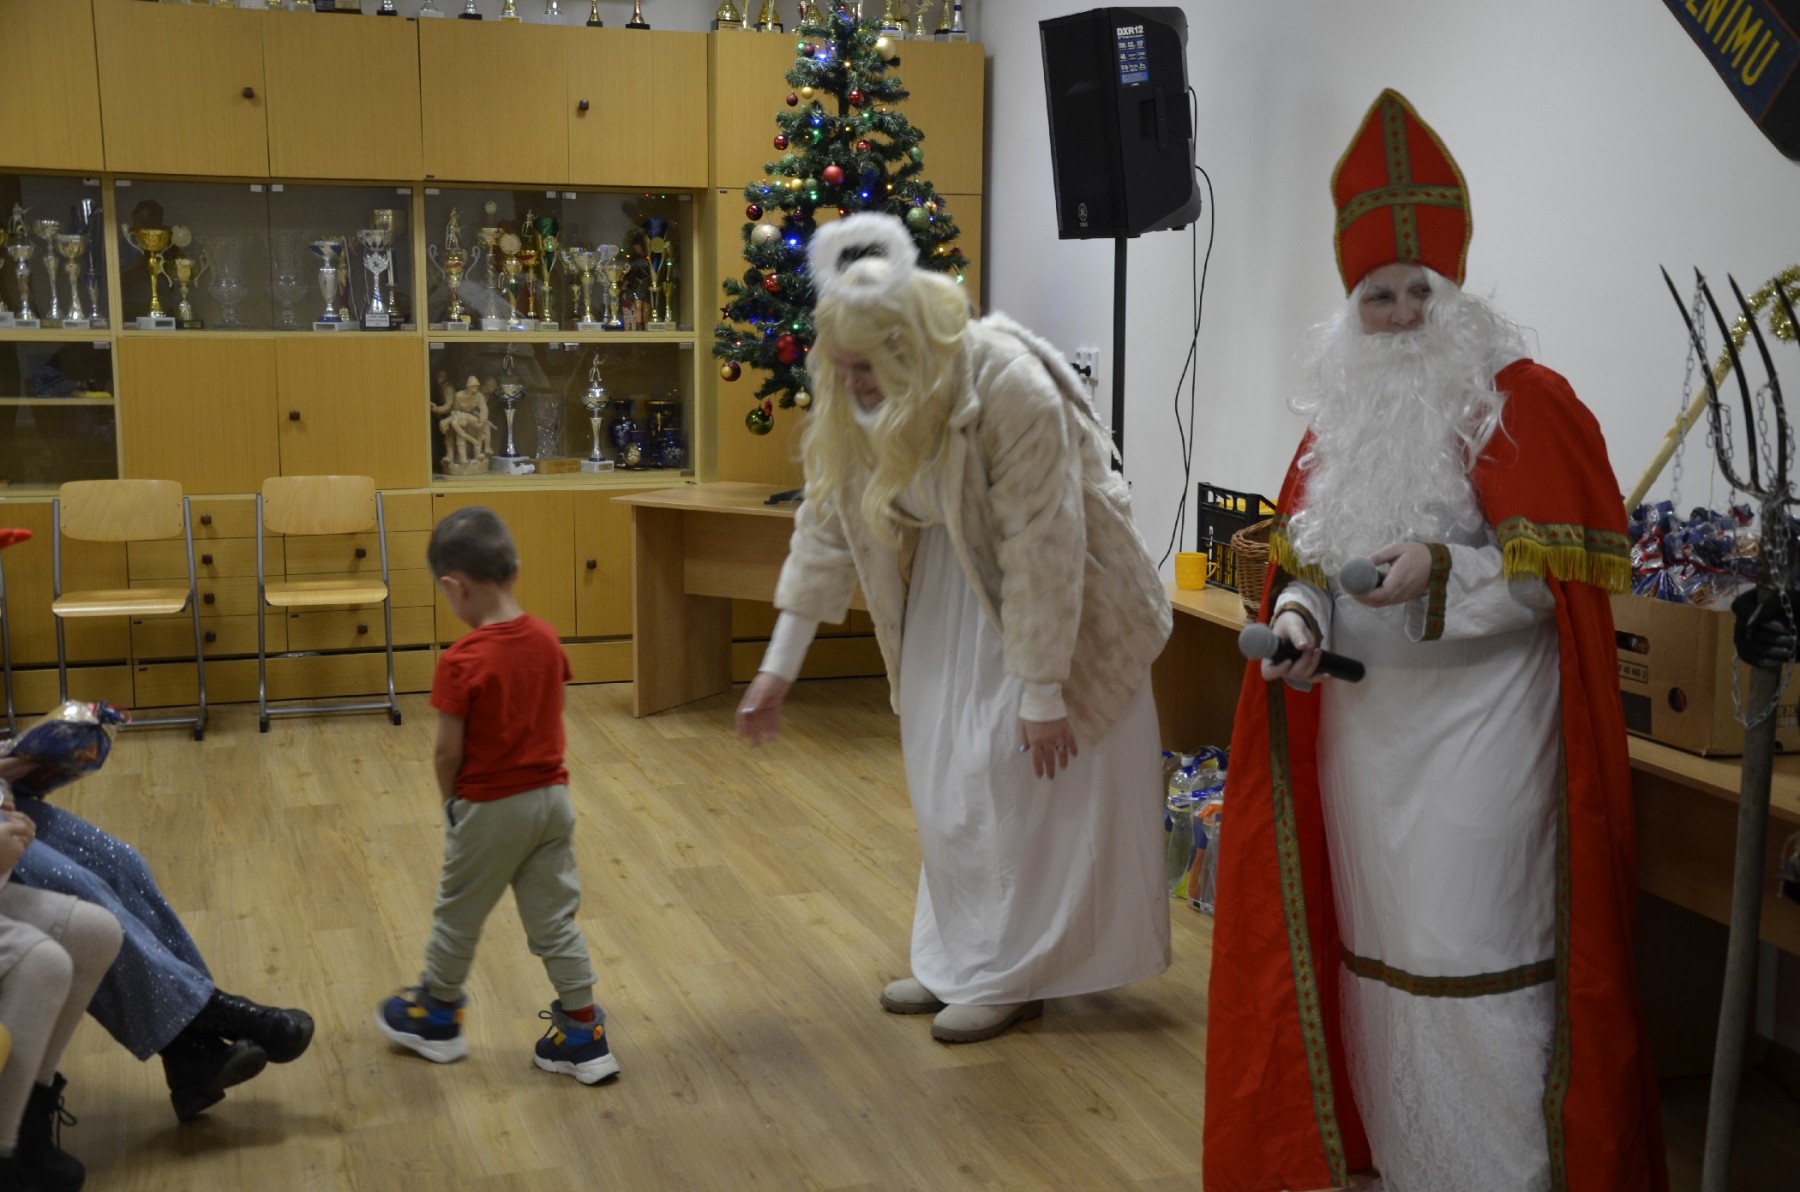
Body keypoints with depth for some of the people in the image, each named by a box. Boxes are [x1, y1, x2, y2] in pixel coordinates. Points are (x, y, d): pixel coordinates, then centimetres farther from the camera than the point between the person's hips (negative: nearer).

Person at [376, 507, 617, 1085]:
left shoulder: (461, 663, -21)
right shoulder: (545, 638, -3)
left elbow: (449, 752, -15)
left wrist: (450, 800, 3)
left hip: (489, 808, -5)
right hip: (552, 797, 5)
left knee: (458, 915, 16)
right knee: (555, 919, 13)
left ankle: (437, 1017, 36)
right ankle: (584, 1036, 16)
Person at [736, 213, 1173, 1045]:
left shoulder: (1008, 385, -32)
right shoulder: (853, 399, -12)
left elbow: (1041, 546, -29)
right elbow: (828, 521, -4)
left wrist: (1042, 689, -25)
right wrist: (779, 666, -1)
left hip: (1043, 596, -7)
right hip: (947, 591, 7)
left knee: (1018, 785, -2)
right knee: (946, 784, 12)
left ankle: (1012, 976, 13)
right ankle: (957, 960, 26)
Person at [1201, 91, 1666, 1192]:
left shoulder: (1523, 401, -8)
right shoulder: (1342, 416, 11)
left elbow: (1566, 567, -11)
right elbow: (1309, 557, 15)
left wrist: (1446, 573, -25)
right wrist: (1300, 619, -6)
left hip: (1481, 717, -6)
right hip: (1363, 717, 7)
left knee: (1468, 953, -6)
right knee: (1374, 942, 13)